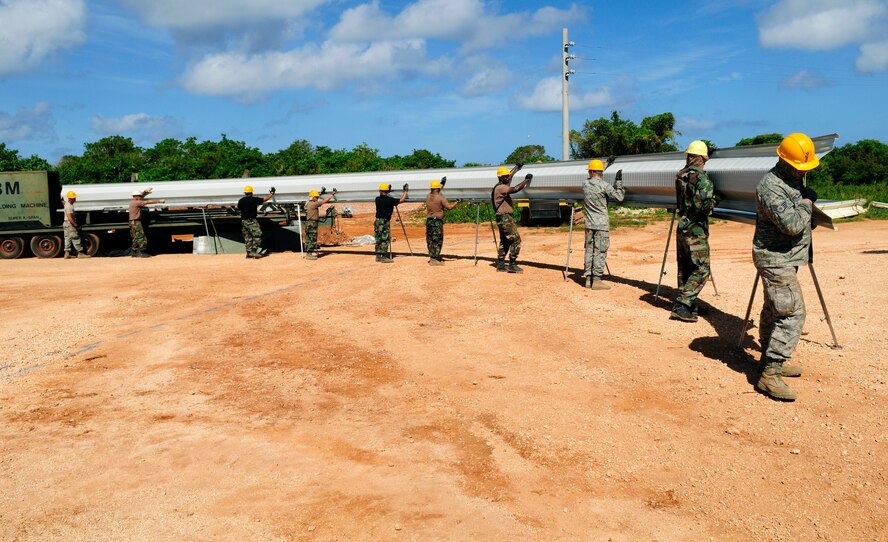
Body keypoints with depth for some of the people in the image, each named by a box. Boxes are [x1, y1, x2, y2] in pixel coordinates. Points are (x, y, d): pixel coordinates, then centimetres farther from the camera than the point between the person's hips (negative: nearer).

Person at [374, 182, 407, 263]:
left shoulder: (377, 199, 4)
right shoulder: (389, 200, -13)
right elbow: (401, 200, -9)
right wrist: (405, 191, 3)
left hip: (378, 221, 7)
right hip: (385, 221, -7)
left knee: (378, 239, 12)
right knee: (385, 240, -3)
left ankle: (378, 256, 18)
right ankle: (384, 257, -4)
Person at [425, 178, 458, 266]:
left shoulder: (428, 196, 9)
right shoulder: (440, 197, -10)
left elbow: (435, 192, 31)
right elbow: (449, 207, -13)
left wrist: (442, 183, 42)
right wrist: (457, 202, 3)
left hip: (429, 220, 7)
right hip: (437, 221, -7)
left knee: (430, 240, 12)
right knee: (437, 240, -2)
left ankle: (433, 256, 22)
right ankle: (434, 259, -3)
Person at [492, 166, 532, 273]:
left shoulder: (500, 187, 14)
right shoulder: (500, 188, -17)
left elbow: (509, 179, 33)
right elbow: (515, 189, -30)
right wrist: (527, 180, -19)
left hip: (503, 218, 11)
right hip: (504, 218, -11)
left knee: (504, 241, 15)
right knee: (516, 239, -9)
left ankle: (500, 264, 19)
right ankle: (512, 265, -8)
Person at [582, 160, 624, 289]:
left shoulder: (585, 184, 5)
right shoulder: (604, 185, -11)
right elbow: (619, 198, -8)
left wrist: (608, 164, 34)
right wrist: (619, 182, -1)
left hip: (589, 225, 5)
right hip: (601, 225, -5)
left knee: (589, 250, 11)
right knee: (600, 252, -2)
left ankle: (588, 279, 14)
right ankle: (596, 280, -3)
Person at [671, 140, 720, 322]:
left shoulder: (680, 176, 7)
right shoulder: (702, 178, -16)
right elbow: (702, 206, -24)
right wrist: (714, 200, -5)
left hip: (682, 229, 8)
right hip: (696, 232, -8)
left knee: (685, 269, 14)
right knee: (701, 270, -3)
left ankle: (689, 306, 22)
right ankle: (681, 306, -11)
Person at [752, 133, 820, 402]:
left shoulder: (795, 179, 12)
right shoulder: (770, 187, -21)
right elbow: (791, 223, -28)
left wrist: (806, 240, 26)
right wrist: (807, 201, -14)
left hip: (787, 257, 10)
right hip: (775, 259, -10)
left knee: (775, 310, 18)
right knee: (792, 312, -15)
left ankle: (771, 359, 31)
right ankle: (770, 374, -16)